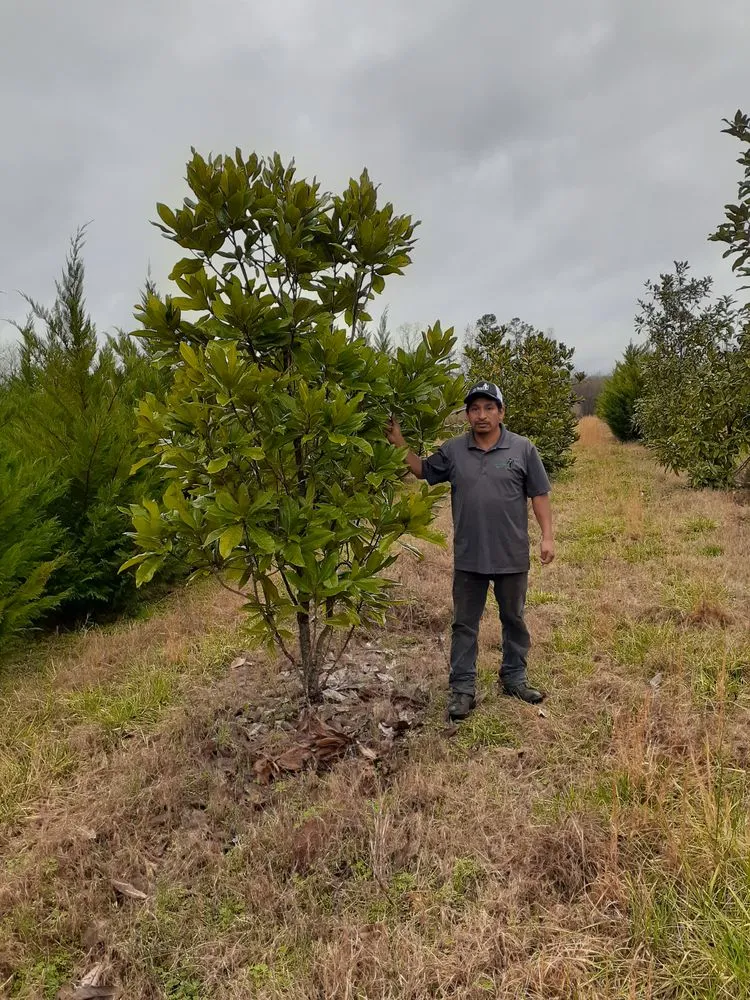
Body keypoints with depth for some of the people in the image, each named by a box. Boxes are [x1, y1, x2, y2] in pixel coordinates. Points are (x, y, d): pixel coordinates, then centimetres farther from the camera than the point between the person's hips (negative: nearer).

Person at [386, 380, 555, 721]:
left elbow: (539, 496, 0)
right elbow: (423, 471, 14)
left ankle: (514, 678, 35)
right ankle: (462, 688, 21)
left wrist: (547, 536, -5)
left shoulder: (522, 449, -4)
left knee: (513, 620, 16)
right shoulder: (453, 450, 1)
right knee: (464, 624, 9)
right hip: (468, 557, 1)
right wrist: (400, 444, 1)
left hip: (512, 556, -1)